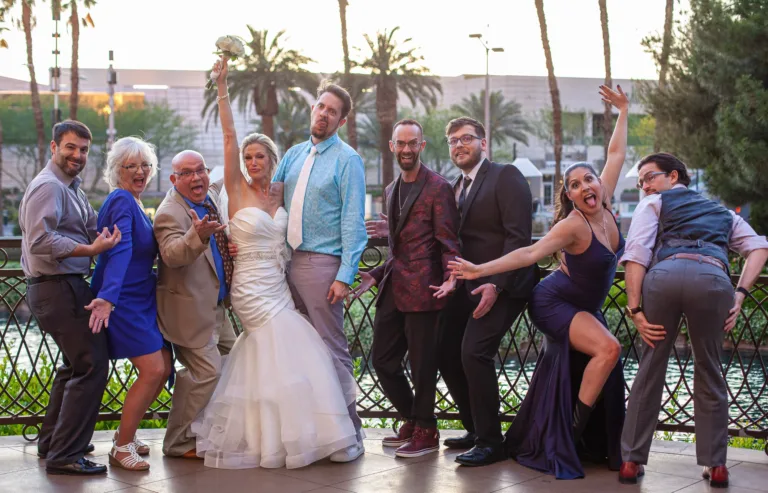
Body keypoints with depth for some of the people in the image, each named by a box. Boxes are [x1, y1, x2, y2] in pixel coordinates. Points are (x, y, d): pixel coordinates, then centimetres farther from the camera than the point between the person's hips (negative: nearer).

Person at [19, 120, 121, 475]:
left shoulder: (71, 188, 19)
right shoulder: (48, 186, -14)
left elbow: (91, 229, 19)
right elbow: (42, 242, -25)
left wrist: (102, 238, 0)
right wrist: (91, 249, -25)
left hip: (66, 286, 11)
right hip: (58, 288, -11)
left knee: (75, 364, 23)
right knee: (92, 366, -11)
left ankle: (51, 442, 34)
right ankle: (64, 455, -7)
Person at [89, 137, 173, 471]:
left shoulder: (133, 202, 14)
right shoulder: (121, 200, -15)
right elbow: (120, 251, -30)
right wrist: (108, 296, -39)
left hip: (144, 299, 10)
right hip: (124, 302, -10)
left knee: (163, 369, 8)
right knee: (153, 370, -12)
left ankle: (126, 433, 23)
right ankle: (121, 448, 0)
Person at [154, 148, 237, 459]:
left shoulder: (213, 195, 6)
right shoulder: (170, 213, -19)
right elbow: (172, 255, -35)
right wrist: (197, 235, -54)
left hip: (217, 305, 10)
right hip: (190, 308, -9)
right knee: (206, 371, -10)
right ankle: (179, 442, 5)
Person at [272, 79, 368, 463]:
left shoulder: (347, 160, -4)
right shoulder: (294, 155, 15)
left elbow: (353, 220, -9)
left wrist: (345, 275, -16)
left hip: (322, 263, -6)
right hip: (288, 261, 6)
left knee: (332, 349, -5)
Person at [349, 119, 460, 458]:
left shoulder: (438, 188, -6)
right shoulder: (391, 191, 18)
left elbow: (448, 242, -10)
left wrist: (450, 276, -25)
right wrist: (376, 275, 16)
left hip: (422, 289, -8)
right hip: (393, 289, 8)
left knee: (422, 362, 1)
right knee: (382, 359, 11)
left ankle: (426, 431, 17)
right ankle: (412, 421, 29)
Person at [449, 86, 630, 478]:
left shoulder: (604, 207, -4)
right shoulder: (573, 224, -24)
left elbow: (616, 155, 6)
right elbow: (530, 253, -30)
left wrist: (623, 111, 13)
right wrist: (481, 270, -39)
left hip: (585, 307, 8)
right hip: (555, 302, -8)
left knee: (609, 366, 4)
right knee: (608, 347, -25)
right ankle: (574, 428, -16)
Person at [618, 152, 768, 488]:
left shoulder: (654, 203, 27)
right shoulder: (723, 212, 39)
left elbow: (636, 254, 8)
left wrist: (634, 308, 3)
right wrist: (740, 294, 14)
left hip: (665, 274, -2)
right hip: (713, 278, 2)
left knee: (650, 369, 11)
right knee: (709, 374, 18)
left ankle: (631, 462, 13)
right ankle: (716, 466, 17)